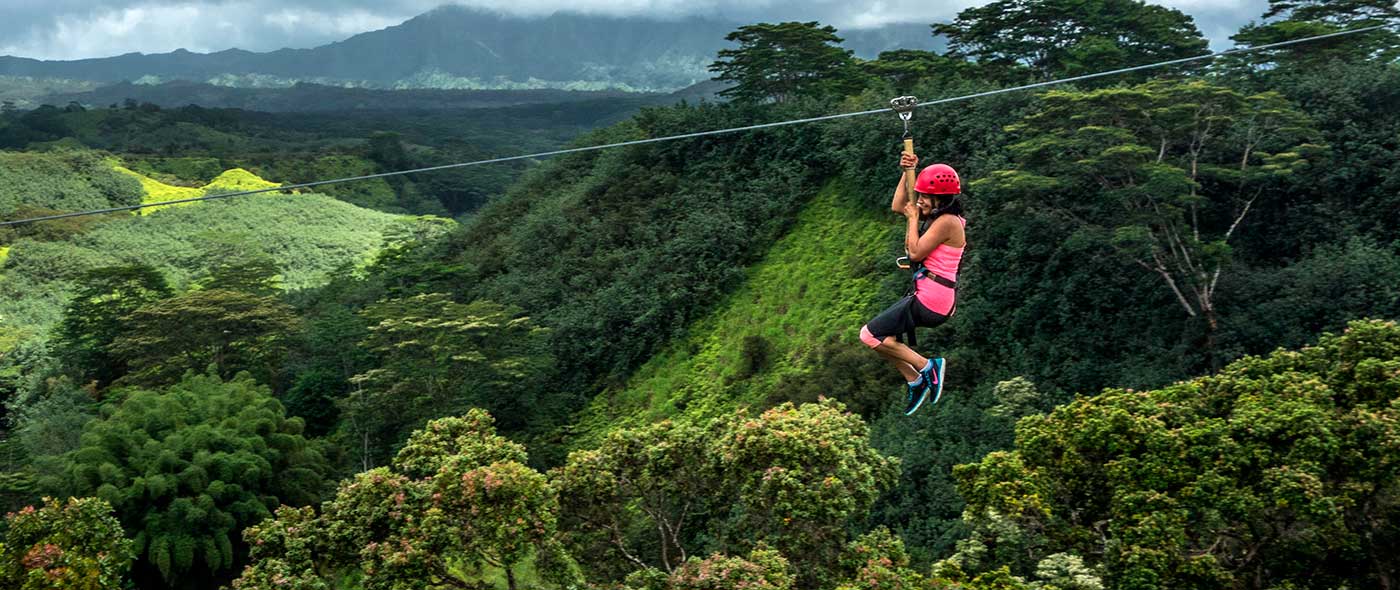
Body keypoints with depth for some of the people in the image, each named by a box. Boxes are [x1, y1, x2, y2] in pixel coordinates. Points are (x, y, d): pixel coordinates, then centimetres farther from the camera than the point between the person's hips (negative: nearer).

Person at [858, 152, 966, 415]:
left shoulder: (947, 222, -16)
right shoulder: (938, 216, 12)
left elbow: (915, 253, -17)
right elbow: (897, 206, 20)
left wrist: (913, 219, -7)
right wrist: (907, 172, 13)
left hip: (931, 302, -10)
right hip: (925, 295, 10)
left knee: (869, 335, -8)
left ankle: (926, 366, -1)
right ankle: (915, 381, 18)